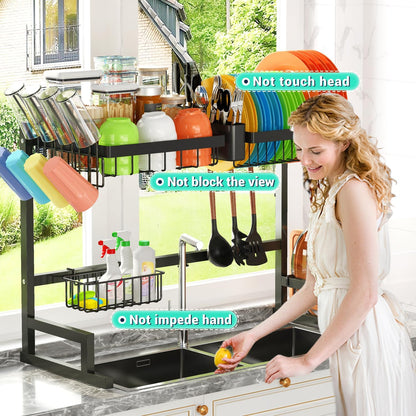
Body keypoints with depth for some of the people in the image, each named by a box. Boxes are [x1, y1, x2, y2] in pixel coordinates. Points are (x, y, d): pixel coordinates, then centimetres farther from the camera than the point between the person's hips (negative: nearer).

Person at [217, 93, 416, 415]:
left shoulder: (354, 189, -12)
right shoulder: (327, 195, 17)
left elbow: (365, 291, -18)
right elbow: (313, 289, 18)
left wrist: (307, 361, -15)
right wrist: (253, 335, 13)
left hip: (366, 337, -9)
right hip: (348, 343, 9)